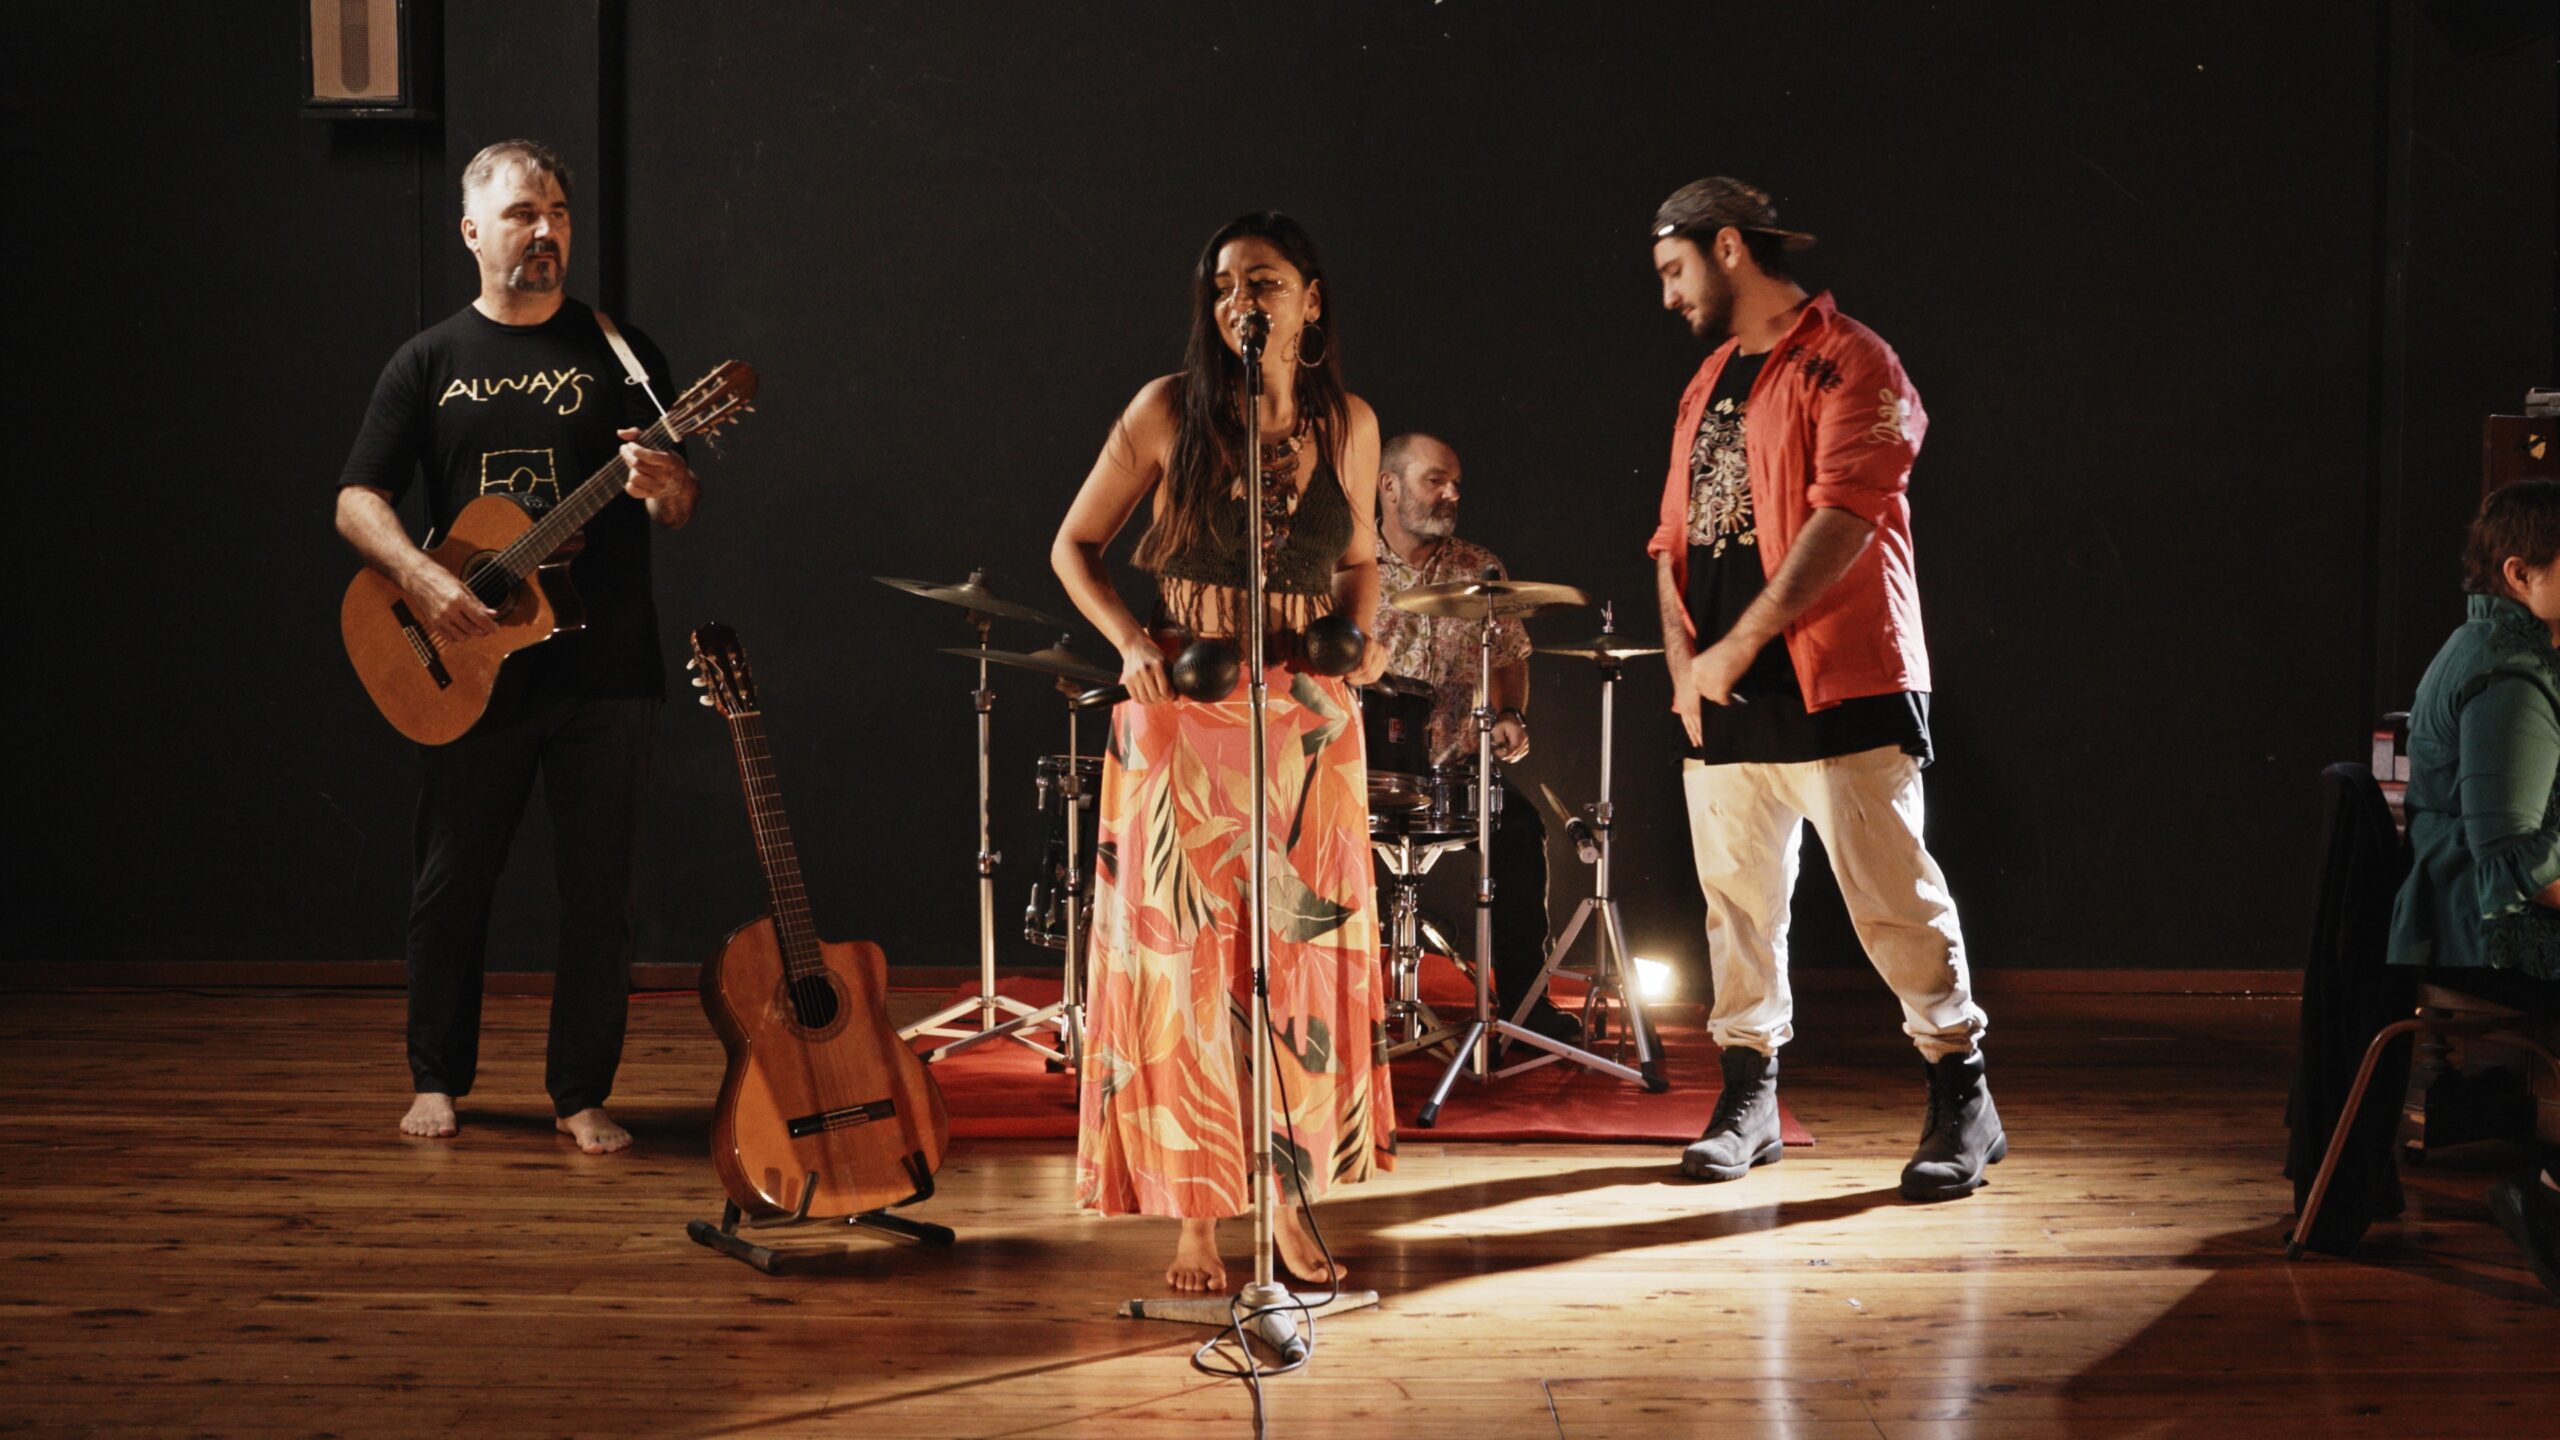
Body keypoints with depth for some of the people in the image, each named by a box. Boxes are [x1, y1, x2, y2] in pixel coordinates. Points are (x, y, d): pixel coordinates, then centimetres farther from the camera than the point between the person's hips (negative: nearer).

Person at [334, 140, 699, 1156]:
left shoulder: (618, 352, 5)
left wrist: (664, 485, -25)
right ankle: (438, 1077, 25)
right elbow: (357, 500, 2)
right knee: (451, 883, 9)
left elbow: (679, 506, -1)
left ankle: (580, 1093, 14)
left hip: (603, 669, 0)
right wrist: (422, 579, -17)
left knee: (599, 890, 3)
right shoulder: (429, 362, 6)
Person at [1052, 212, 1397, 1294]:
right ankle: (1195, 1216, 9)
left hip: (1310, 720, 3)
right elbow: (1074, 545, 2)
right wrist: (1130, 643, -12)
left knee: (1307, 952, 6)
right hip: (1183, 715, -3)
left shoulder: (1350, 425, 3)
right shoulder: (1168, 413, -5)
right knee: (1185, 954, 0)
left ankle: (1293, 1202, 19)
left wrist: (1360, 636, -1)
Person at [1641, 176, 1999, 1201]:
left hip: (1838, 689, -7)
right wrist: (1683, 659, 4)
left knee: (1893, 897, -8)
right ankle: (1749, 1098, 20)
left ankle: (1962, 1100, 3)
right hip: (1723, 698, 7)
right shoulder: (1707, 384, 20)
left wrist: (1743, 640, -17)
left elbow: (1846, 513, -16)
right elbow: (1674, 535, 19)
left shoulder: (1846, 361, -5)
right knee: (1738, 898, 9)